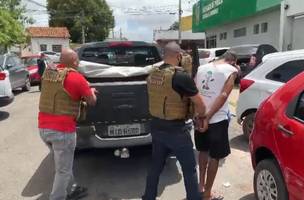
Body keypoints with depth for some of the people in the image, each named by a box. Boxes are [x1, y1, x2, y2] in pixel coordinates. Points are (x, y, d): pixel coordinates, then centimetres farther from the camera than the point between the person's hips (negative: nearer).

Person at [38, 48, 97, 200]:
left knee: (63, 164, 24)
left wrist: (83, 91, 24)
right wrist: (91, 91, 20)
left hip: (43, 128, 8)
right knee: (63, 170, 9)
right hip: (62, 130, -7)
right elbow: (92, 102, -1)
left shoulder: (48, 74, 8)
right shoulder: (76, 77, -13)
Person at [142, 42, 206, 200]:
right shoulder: (181, 76, -18)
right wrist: (201, 116, 9)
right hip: (176, 130, -7)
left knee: (156, 166, 21)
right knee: (189, 169, 11)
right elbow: (200, 104, -11)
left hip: (156, 127, 7)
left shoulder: (152, 75, 2)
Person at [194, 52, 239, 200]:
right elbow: (223, 95, -17)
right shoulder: (231, 70, -5)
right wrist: (208, 117, -19)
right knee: (214, 157, 10)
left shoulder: (202, 68, 11)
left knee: (203, 151, 24)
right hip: (217, 119, -5)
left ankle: (201, 185, 36)